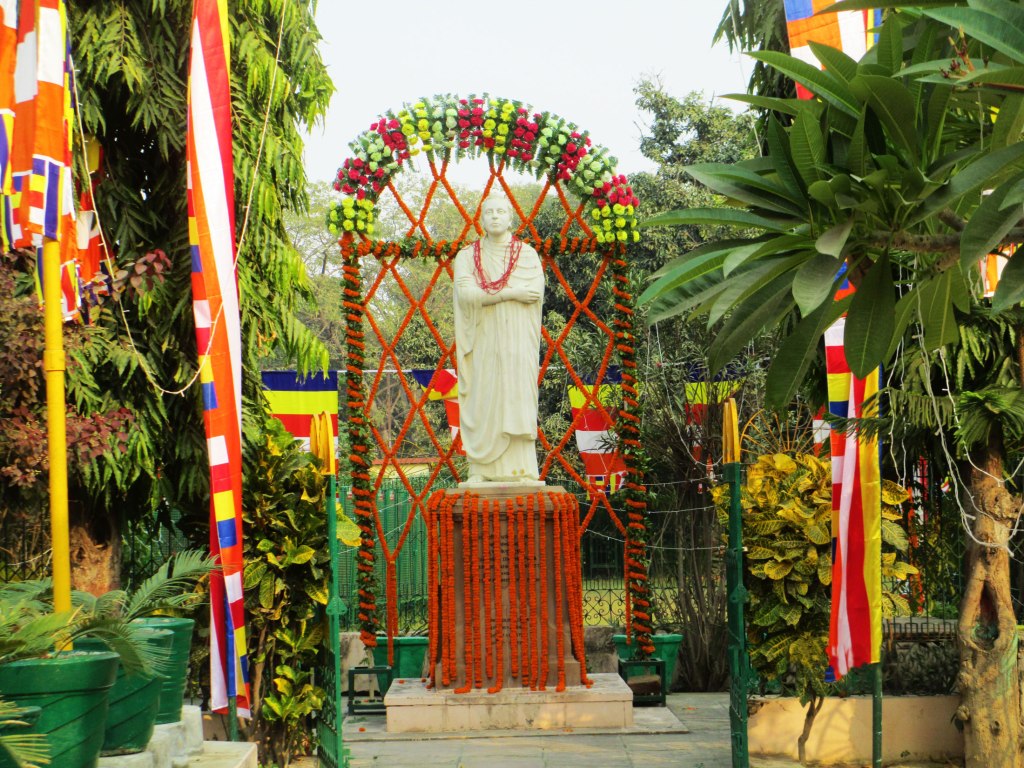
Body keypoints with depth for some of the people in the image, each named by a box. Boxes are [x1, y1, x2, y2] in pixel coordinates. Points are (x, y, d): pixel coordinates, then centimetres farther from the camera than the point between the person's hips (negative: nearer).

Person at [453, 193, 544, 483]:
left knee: (518, 402, -7)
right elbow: (465, 293, -9)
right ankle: (480, 471, -4)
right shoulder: (466, 256, 8)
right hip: (482, 341, 1)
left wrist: (486, 294, -9)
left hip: (518, 340, 0)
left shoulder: (527, 255, 8)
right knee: (480, 402, -4)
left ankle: (522, 471, -9)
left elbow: (535, 291, -10)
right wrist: (511, 293, -11)